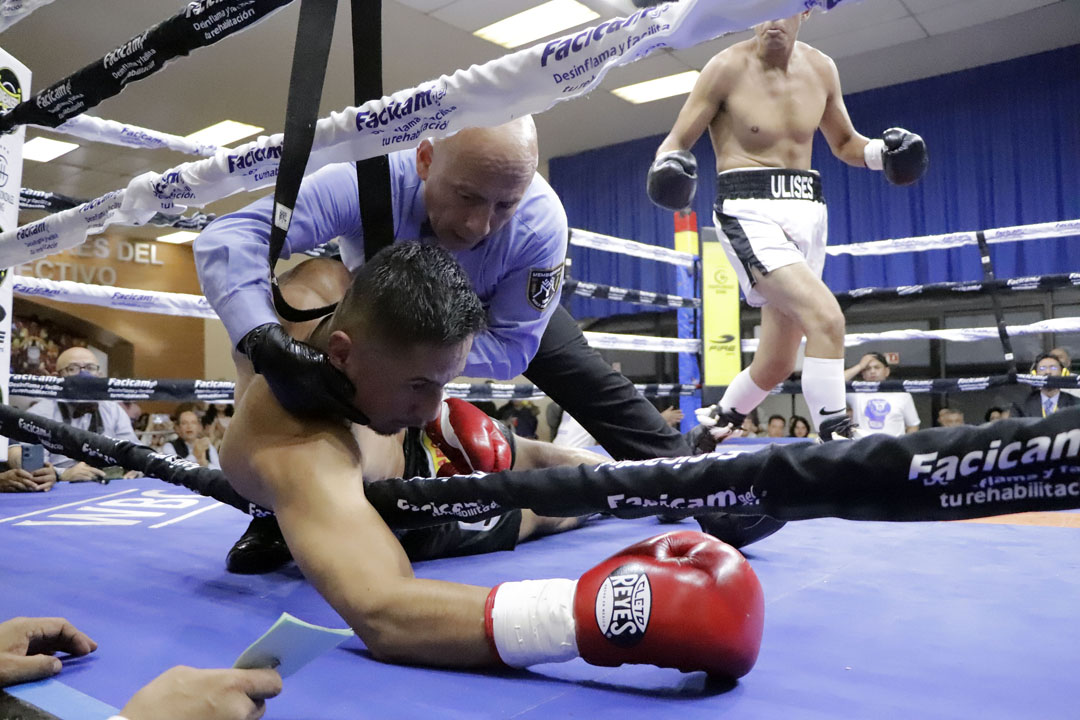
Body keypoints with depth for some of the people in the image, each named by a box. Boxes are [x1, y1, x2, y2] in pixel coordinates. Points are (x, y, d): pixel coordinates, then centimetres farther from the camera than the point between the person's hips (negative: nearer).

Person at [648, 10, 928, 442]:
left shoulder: (821, 69, 9)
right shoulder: (728, 69, -5)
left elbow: (844, 143, 21)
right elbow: (676, 142, -3)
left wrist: (883, 152, 0)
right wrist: (667, 166, -26)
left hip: (806, 211, 6)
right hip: (750, 212, -6)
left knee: (776, 363, 11)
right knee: (826, 318, -27)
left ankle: (713, 432, 34)